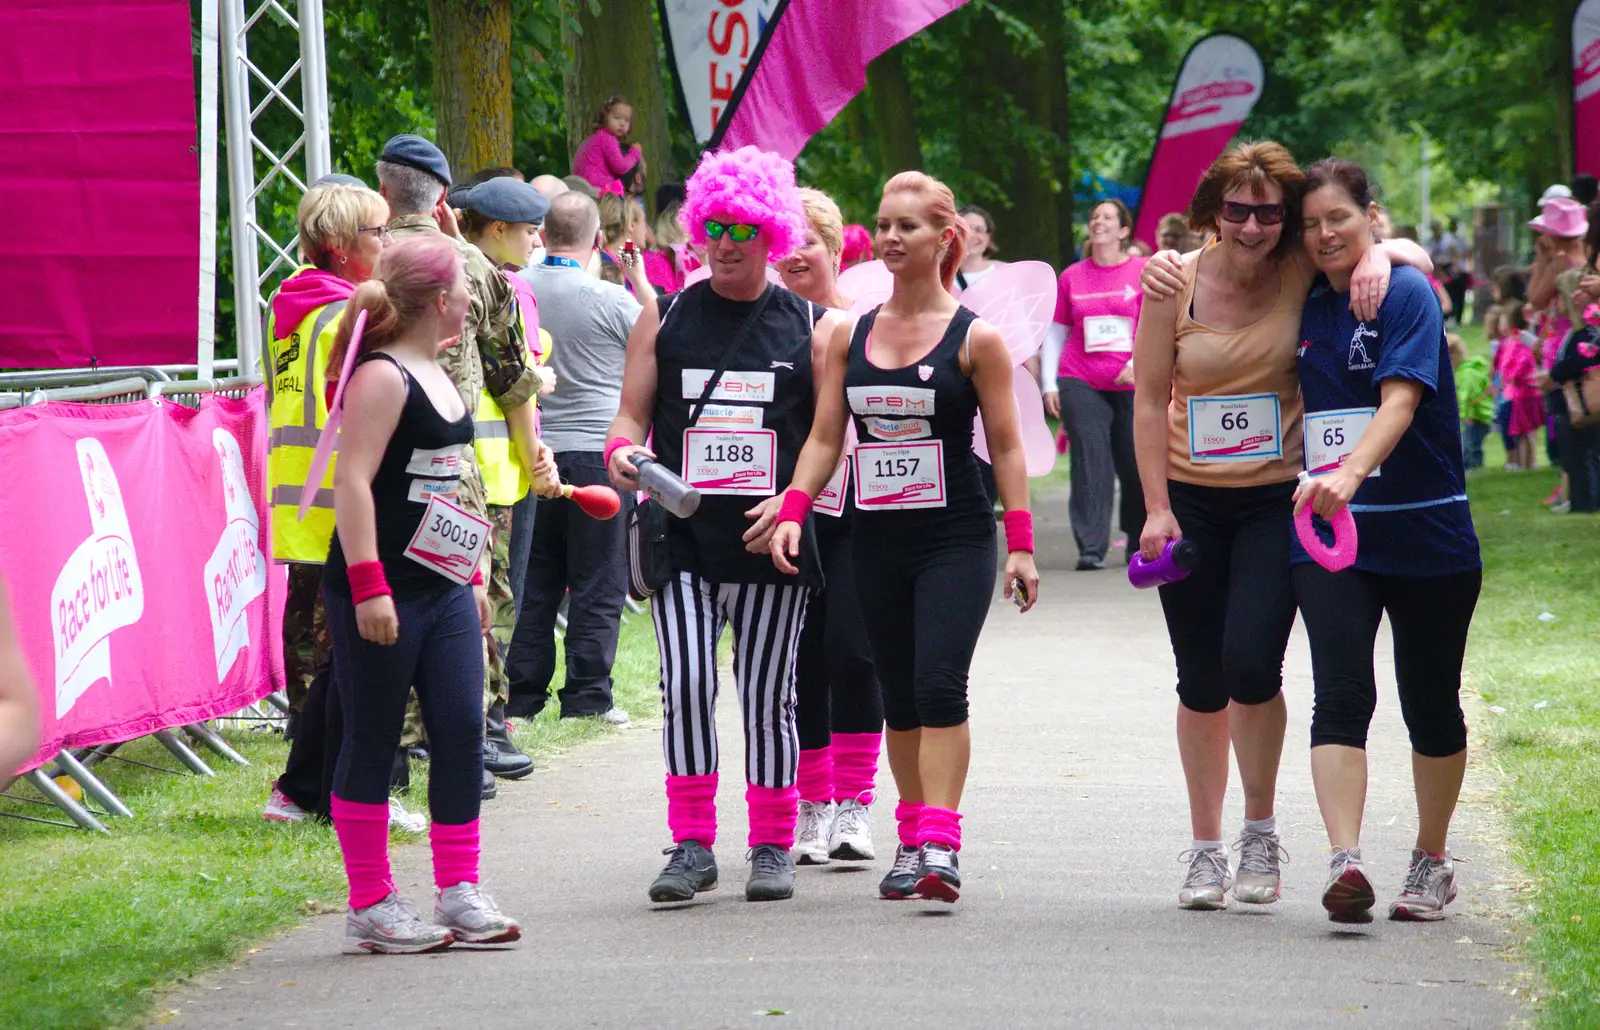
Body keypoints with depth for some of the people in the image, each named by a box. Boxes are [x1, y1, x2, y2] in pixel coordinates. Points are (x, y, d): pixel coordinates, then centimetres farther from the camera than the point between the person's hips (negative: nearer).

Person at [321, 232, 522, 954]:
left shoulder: (437, 374, 16)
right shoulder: (381, 377, -13)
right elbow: (353, 481, -19)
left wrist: (473, 576, 26)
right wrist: (368, 586, -24)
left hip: (444, 589, 9)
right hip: (382, 593, -9)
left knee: (461, 732, 4)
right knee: (372, 743, 0)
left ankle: (459, 892, 11)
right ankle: (370, 907, 5)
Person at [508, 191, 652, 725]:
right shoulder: (609, 299, -13)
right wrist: (639, 279, 9)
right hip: (598, 452, -4)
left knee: (533, 582, 12)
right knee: (598, 586, 3)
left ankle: (523, 694, 13)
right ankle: (587, 697, 2)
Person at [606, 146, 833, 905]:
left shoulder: (808, 328, 7)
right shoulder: (665, 320, 10)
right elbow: (632, 413, 11)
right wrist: (621, 452, -12)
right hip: (681, 533, 1)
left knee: (767, 696, 4)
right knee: (686, 685, -12)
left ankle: (773, 848, 13)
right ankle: (692, 845, -4)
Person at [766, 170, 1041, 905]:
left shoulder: (975, 338, -2)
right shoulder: (849, 336, 9)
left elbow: (1005, 446, -1)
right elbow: (825, 437, 10)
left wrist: (1020, 542, -5)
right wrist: (793, 509, -5)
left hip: (956, 541, -4)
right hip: (877, 540, 5)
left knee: (939, 685, -17)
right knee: (899, 698, 9)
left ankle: (941, 844, -21)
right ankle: (913, 840, 17)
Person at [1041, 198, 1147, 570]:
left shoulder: (1144, 271, 4)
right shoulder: (1072, 277, 10)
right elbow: (1055, 334, 14)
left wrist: (1137, 363, -17)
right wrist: (1049, 384, 6)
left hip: (1133, 385, -1)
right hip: (1080, 384, 1)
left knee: (1137, 466, 3)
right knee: (1090, 465, -9)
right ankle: (1091, 549, -12)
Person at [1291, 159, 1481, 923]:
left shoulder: (1406, 294, -9)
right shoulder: (1304, 309, 8)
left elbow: (1400, 399, -23)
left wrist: (1350, 474, -38)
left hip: (1425, 533, -3)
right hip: (1326, 538, 3)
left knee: (1431, 703, 9)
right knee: (1341, 696, -13)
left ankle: (1432, 862, 25)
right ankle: (1345, 865, -22)